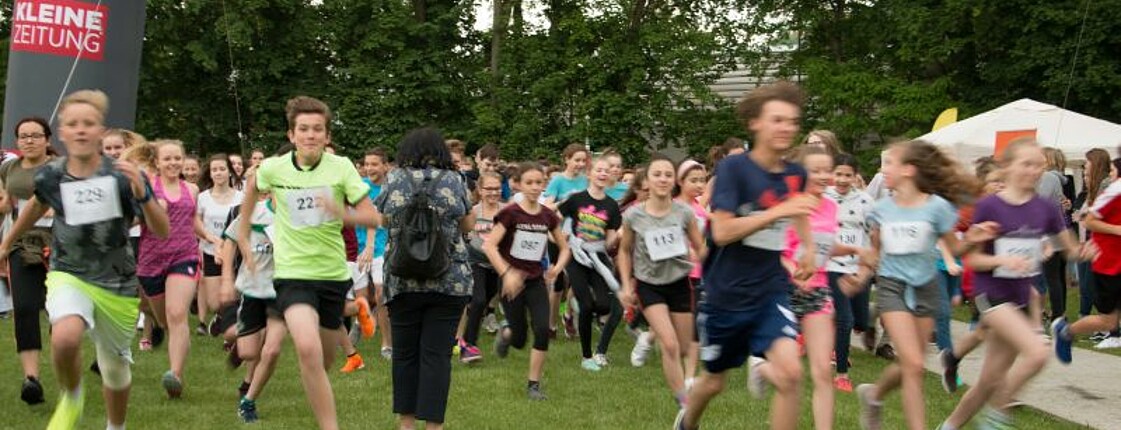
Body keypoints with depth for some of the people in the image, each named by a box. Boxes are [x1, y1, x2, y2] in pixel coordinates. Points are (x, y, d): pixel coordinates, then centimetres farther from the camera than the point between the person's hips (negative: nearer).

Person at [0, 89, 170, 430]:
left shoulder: (123, 177, -14)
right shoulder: (50, 176, -9)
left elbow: (162, 231, -15)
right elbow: (38, 204, 16)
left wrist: (142, 194, -32)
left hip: (117, 284, 0)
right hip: (69, 275, 0)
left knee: (115, 367, 14)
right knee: (65, 338, -32)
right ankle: (71, 398, -1)